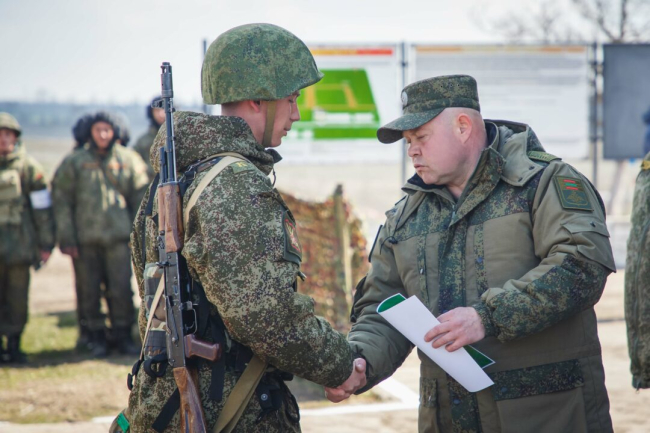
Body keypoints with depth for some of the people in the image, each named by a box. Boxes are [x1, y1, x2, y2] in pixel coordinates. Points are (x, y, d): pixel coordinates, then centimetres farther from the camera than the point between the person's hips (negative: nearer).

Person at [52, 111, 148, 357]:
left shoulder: (128, 160, 7)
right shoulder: (75, 161, 5)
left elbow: (140, 198, 12)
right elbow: (61, 200, 5)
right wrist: (66, 238, 0)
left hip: (119, 235, 0)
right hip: (86, 237, 0)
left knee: (121, 289, -4)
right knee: (90, 290, 5)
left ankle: (123, 335, 10)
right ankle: (96, 337, 17)